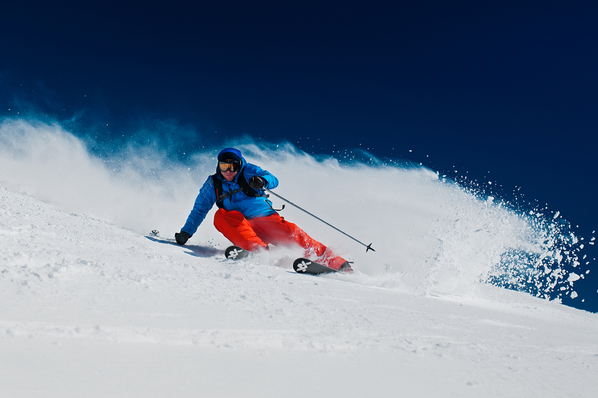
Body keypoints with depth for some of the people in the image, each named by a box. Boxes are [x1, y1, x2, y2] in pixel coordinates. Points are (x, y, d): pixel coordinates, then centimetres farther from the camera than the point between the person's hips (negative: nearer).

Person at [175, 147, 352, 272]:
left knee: (291, 233, -27)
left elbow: (273, 180, -9)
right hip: (242, 227, 1)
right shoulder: (213, 184, 9)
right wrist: (185, 233, 8)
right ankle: (258, 249, -40)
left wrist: (262, 181, -31)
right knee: (222, 216, -27)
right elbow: (199, 209, 16)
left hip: (267, 218, -1)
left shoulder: (248, 171, 4)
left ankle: (339, 264, -25)